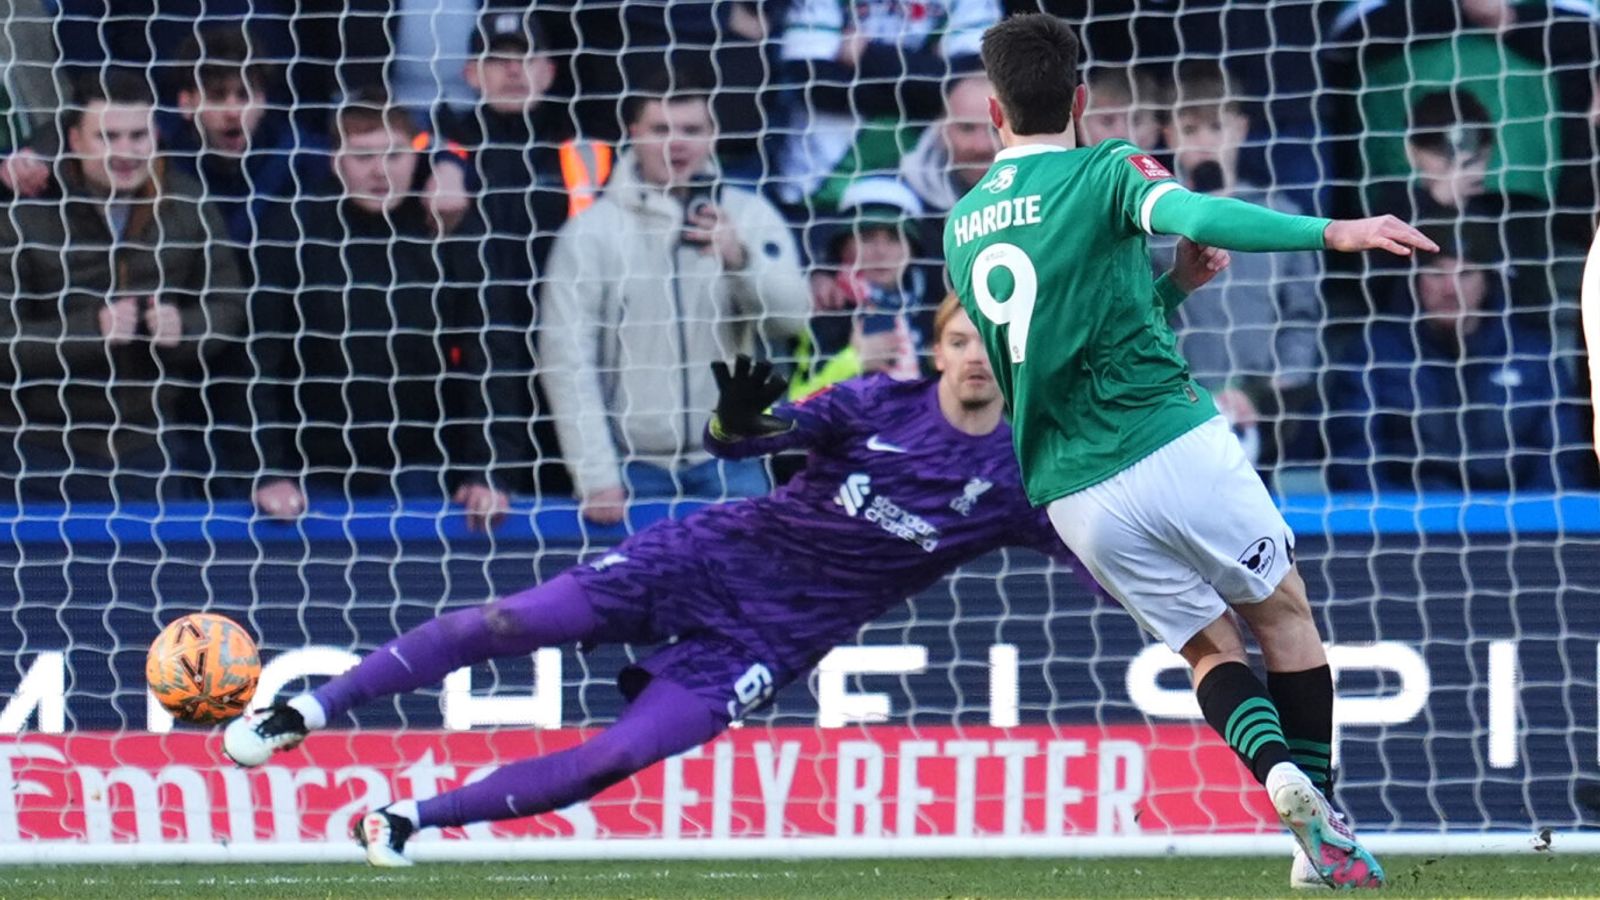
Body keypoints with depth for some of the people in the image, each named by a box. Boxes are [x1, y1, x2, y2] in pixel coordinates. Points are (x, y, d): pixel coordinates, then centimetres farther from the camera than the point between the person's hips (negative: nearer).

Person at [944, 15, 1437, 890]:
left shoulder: (962, 229, 15)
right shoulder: (1105, 171, -2)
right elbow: (1198, 216, -23)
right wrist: (1335, 233, -26)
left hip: (1072, 493, 4)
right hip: (1171, 444, -4)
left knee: (1209, 645, 15)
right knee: (1283, 611, 14)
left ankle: (1276, 770, -14)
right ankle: (1322, 821, 5)